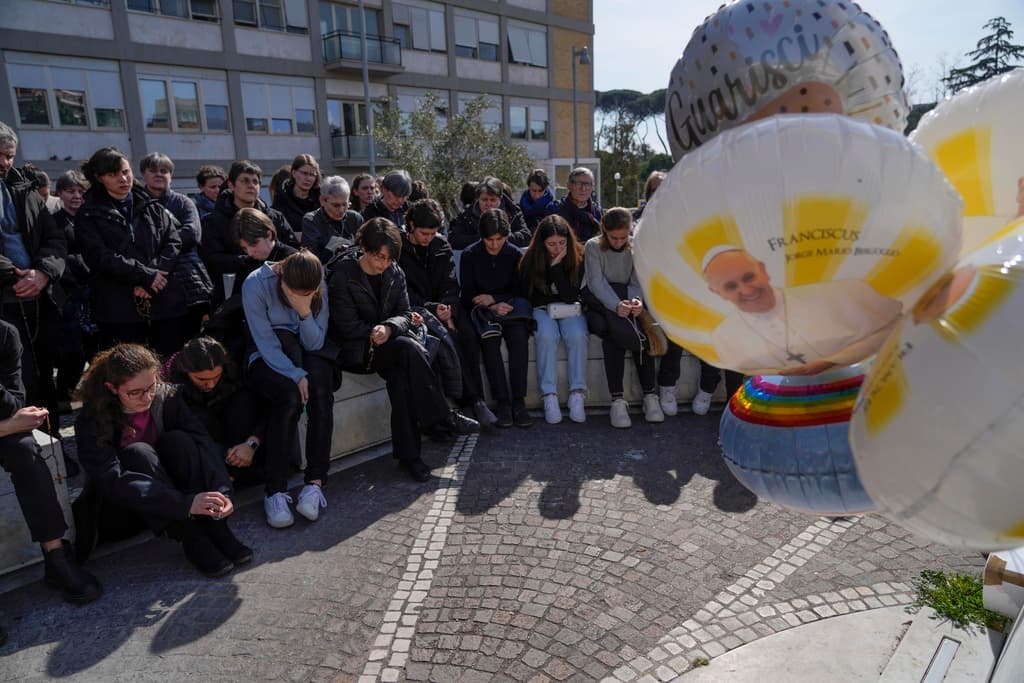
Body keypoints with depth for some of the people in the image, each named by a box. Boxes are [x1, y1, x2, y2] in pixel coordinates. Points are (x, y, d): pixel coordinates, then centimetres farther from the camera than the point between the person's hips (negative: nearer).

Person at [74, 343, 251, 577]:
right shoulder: (91, 422, -22)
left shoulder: (166, 396, -13)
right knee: (138, 452, -32)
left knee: (178, 439, -27)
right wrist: (186, 503, -43)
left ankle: (215, 529, -25)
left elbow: (204, 443, -21)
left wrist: (222, 491, -38)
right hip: (126, 506, -3)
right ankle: (194, 541, -30)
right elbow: (113, 482, -33)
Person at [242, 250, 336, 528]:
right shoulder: (256, 284, -16)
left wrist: (305, 312, -26)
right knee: (290, 397, -33)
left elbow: (315, 343, -10)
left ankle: (315, 482, -28)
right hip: (268, 357, -2)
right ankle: (275, 491, -27)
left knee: (321, 392, -31)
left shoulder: (319, 288, -9)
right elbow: (266, 344, -16)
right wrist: (296, 375, -27)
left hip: (307, 354, 3)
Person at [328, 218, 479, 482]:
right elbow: (347, 326, -12)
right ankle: (441, 417, -23)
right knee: (410, 349, -32)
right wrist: (377, 332, -16)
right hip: (357, 351, -5)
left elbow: (404, 312, 2)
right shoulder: (343, 276, -9)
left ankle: (407, 454, -26)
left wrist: (389, 328, -19)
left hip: (390, 345, 5)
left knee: (400, 374, -30)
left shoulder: (395, 274, 7)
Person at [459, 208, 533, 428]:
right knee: (490, 338, -33)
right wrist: (492, 307, -16)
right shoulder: (470, 255, 0)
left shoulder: (516, 255, 4)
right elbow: (468, 296, -1)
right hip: (482, 311, -1)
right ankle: (502, 401, -28)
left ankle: (518, 401, -29)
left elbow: (519, 293, 6)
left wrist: (493, 298, -8)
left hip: (510, 309, 1)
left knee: (519, 336, -32)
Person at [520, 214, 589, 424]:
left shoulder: (578, 257, -6)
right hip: (542, 311, 0)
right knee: (547, 335, -33)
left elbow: (571, 296, -15)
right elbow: (528, 297, 4)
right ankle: (549, 397, -33)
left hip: (570, 311, 0)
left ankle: (577, 395, -29)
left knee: (577, 335, -32)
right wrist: (558, 299, -4)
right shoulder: (531, 260, -4)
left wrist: (557, 266, -19)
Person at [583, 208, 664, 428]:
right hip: (600, 304, -2)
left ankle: (650, 395, -23)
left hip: (625, 299, 2)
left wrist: (636, 301, -24)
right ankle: (617, 401, -30)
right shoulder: (593, 247, -1)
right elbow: (597, 284, -13)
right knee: (611, 330, -33)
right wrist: (616, 305, -30)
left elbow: (637, 283, 0)